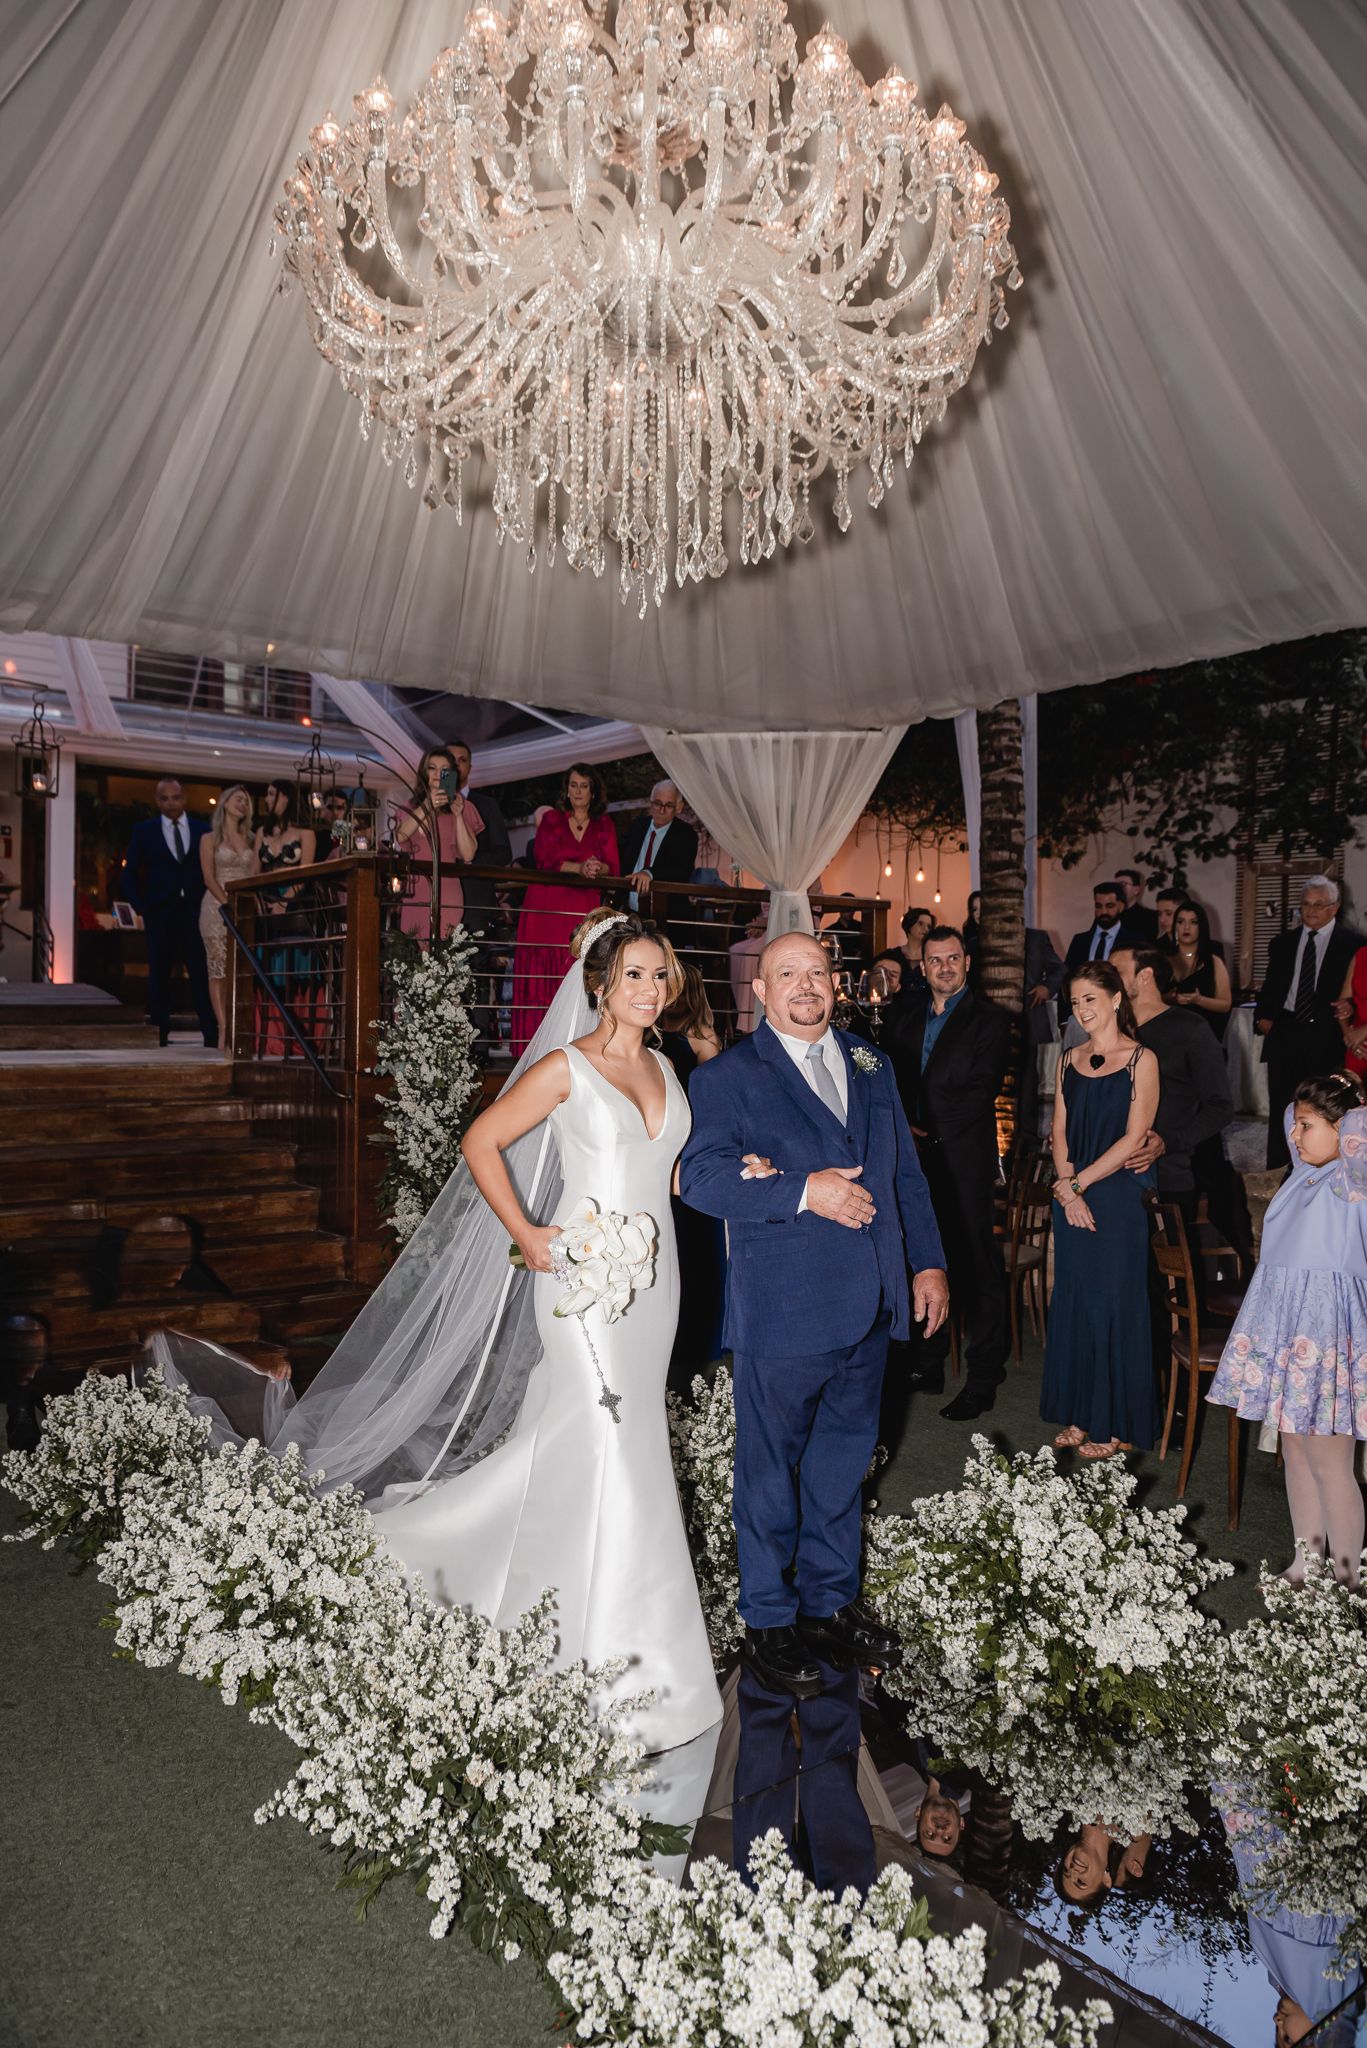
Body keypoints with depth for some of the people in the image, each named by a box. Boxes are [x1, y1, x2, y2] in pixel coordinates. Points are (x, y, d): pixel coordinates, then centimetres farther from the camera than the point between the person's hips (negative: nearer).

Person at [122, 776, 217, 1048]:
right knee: (159, 976, 4)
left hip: (195, 912, 0)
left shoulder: (202, 830, 8)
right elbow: (130, 872, 8)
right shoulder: (144, 830, 7)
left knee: (202, 974, -4)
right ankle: (159, 1035, 8)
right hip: (160, 913, 0)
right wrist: (142, 907, -1)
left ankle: (212, 1036, -3)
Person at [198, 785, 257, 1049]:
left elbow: (254, 877, 10)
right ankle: (224, 1030, -12)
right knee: (219, 969, -9)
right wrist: (229, 906, -15)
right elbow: (209, 878, -3)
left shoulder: (249, 839, 18)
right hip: (217, 906, -3)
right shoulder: (210, 839, 7)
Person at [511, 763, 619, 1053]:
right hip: (545, 906, -1)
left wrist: (598, 868, -18)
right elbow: (543, 859, -2)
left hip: (583, 910, 1)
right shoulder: (551, 819, 11)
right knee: (540, 974, -6)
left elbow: (613, 868, 5)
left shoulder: (604, 825, 14)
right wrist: (579, 868, -15)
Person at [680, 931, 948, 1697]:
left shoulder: (872, 1067, 13)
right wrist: (804, 1192, -22)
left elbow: (907, 1172, 15)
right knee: (772, 1466, 8)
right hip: (782, 1309, -5)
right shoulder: (727, 1076, -5)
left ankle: (831, 1602, 37)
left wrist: (929, 1261, 8)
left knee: (844, 1456, 18)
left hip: (869, 1304, 6)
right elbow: (700, 1176, -17)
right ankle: (770, 1620, 27)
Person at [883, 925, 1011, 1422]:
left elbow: (982, 1091, -10)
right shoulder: (903, 1018, 15)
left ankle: (983, 1376, 8)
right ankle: (929, 1365, 22)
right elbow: (891, 1081, 13)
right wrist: (902, 1126, -5)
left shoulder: (989, 1021, -1)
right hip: (916, 1159, 5)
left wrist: (929, 1134, -14)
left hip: (963, 1161, -5)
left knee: (974, 1264, -1)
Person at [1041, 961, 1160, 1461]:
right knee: (1073, 1302, 10)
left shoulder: (1141, 1059, -6)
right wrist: (1066, 1187, -7)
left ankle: (1119, 1425, 15)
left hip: (1117, 1196, -5)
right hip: (1071, 1196, 5)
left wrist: (1078, 1183, -13)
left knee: (1114, 1302, 1)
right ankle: (1080, 1416, 22)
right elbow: (1060, 1130, 8)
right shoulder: (1072, 1059, 10)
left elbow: (1133, 1138, -12)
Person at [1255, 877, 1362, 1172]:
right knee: (1279, 1110, 10)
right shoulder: (1283, 942, 12)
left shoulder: (1353, 943, -2)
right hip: (1284, 1034, 4)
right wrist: (1262, 1017, 3)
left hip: (1326, 1039, -4)